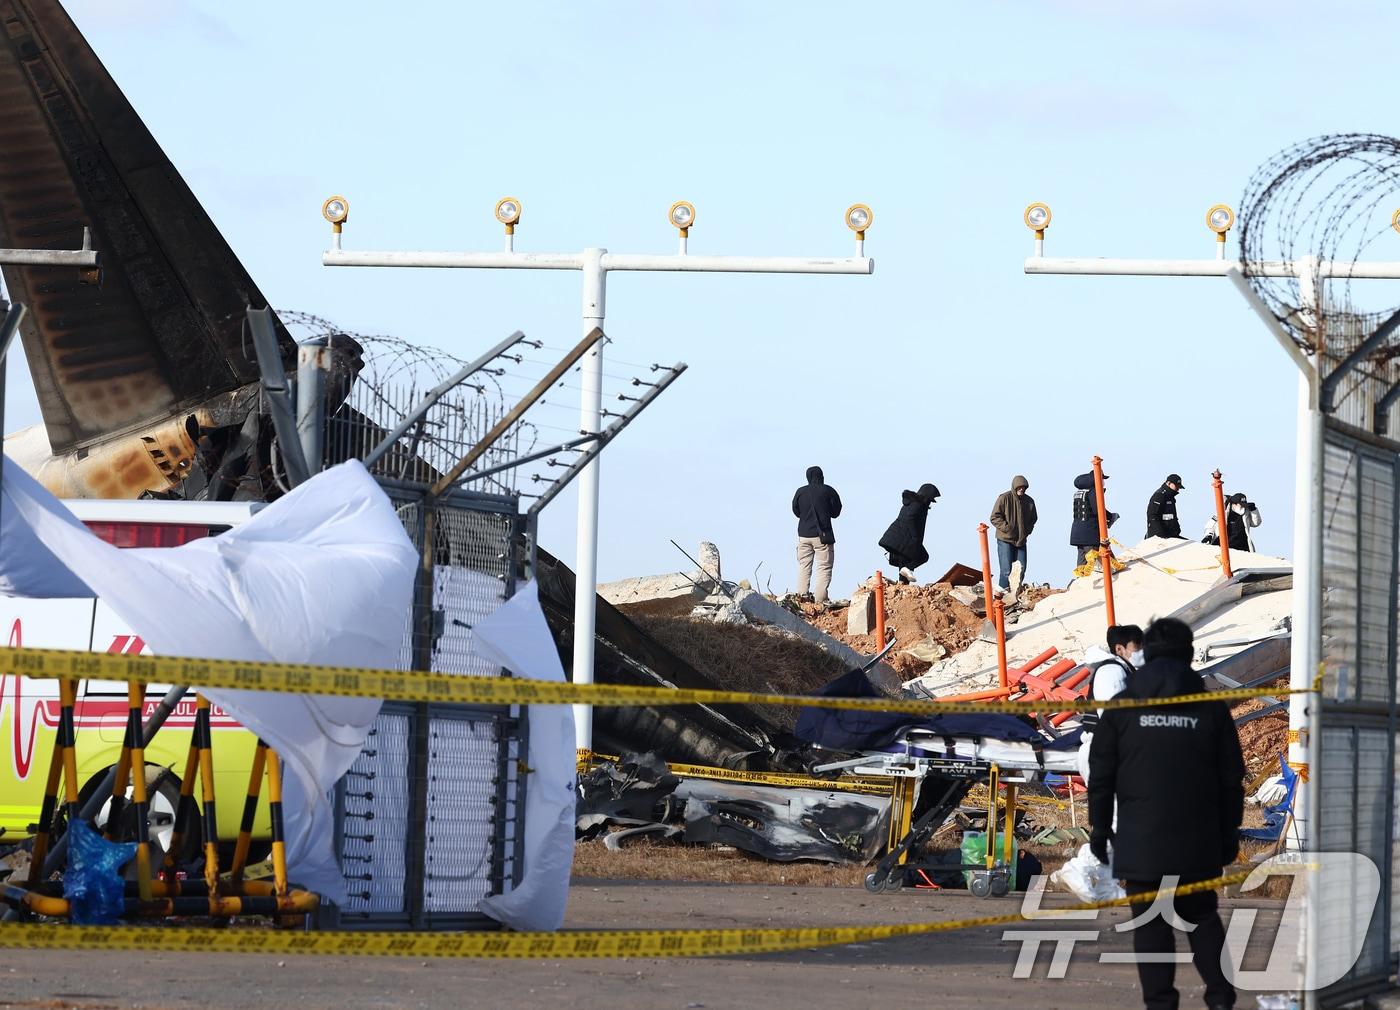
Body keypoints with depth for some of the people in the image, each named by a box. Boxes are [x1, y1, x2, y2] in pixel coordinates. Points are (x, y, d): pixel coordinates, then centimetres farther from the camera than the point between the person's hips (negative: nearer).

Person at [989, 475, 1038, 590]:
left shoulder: (1029, 501, 7)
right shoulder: (1004, 498, -8)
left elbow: (1033, 519, 21)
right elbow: (995, 517, -9)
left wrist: (1027, 530, 4)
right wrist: (1006, 528, -18)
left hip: (1021, 541, 5)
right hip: (1005, 539, -5)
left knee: (1021, 570, 5)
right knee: (1006, 571, -9)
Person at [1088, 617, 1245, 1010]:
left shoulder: (1122, 708, 0)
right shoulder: (1211, 708, 3)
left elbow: (1101, 776, 2)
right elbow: (1231, 778, 6)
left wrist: (1099, 827, 11)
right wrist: (1229, 832, 15)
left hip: (1141, 841, -1)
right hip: (1198, 844, 2)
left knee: (1150, 924, 4)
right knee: (1202, 917, 14)